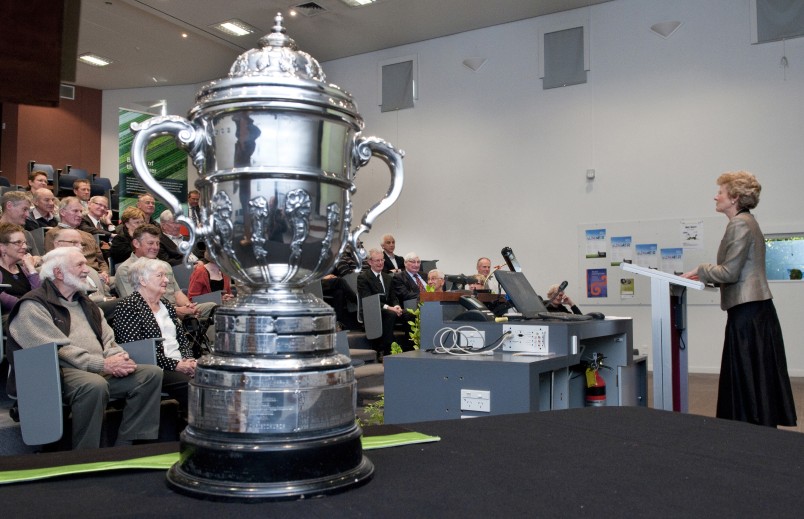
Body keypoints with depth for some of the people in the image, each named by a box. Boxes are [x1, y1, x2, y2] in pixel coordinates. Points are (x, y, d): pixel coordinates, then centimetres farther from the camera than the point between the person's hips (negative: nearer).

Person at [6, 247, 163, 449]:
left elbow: (108, 341, 17)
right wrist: (103, 364, -20)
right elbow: (57, 350, -15)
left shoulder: (85, 304, 23)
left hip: (99, 371, 8)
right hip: (57, 374, -8)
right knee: (95, 384, -38)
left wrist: (118, 358, -7)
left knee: (152, 373, -10)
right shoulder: (34, 306, -2)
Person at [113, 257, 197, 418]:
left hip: (179, 365, 7)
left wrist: (189, 360, 0)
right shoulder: (127, 307, -3)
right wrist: (175, 365, -15)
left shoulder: (166, 305, 21)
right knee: (190, 383, -32)